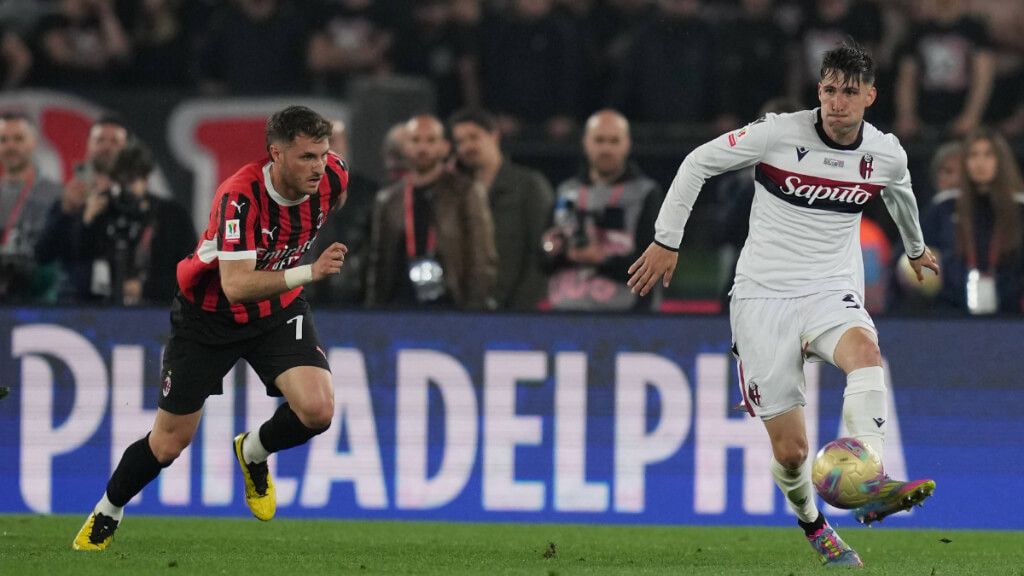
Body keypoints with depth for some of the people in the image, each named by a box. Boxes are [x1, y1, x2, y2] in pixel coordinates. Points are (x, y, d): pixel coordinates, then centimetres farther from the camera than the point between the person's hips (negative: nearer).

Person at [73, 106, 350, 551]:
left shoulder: (330, 176, -18)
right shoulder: (240, 196, -35)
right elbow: (235, 285, -42)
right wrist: (308, 272, -52)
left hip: (279, 310, 4)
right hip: (210, 311, -4)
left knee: (317, 409, -22)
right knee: (169, 443, 4)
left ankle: (253, 452, 12)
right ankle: (105, 514, 33)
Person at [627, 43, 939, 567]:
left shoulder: (887, 154, 1)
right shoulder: (779, 134, -11)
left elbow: (900, 193, 27)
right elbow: (698, 163, 1)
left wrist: (915, 248, 44)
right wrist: (666, 241, 1)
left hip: (830, 292, 2)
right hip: (764, 296, -2)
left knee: (864, 349, -37)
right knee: (790, 452, -4)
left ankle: (872, 488, -50)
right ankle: (813, 526, 29)